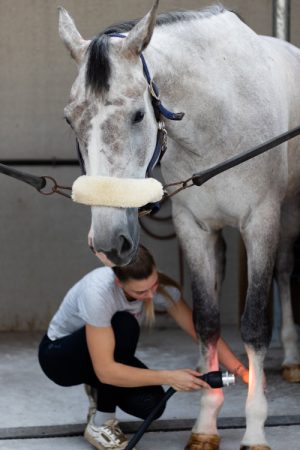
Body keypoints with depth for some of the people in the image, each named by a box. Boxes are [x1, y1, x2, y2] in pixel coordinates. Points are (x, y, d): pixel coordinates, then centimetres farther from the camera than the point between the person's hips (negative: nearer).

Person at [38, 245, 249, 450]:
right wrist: (169, 377, -37)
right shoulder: (97, 291, -39)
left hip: (109, 355, 5)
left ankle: (100, 394, 12)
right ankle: (100, 425, -18)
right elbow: (105, 370, -38)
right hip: (59, 355, -5)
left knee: (150, 403, -23)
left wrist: (243, 372, -25)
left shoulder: (160, 287, -23)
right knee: (124, 325, -34)